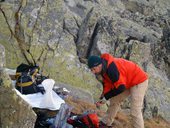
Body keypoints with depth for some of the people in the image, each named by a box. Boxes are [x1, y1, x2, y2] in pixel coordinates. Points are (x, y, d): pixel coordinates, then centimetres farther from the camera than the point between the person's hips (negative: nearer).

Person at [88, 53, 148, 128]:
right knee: (114, 100, 16)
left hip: (139, 81, -10)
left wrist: (106, 97, -23)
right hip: (128, 83, 10)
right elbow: (108, 84, 4)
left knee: (135, 111, -14)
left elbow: (120, 87, -32)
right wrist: (103, 96, -12)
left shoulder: (111, 68, -34)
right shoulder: (104, 68, -3)